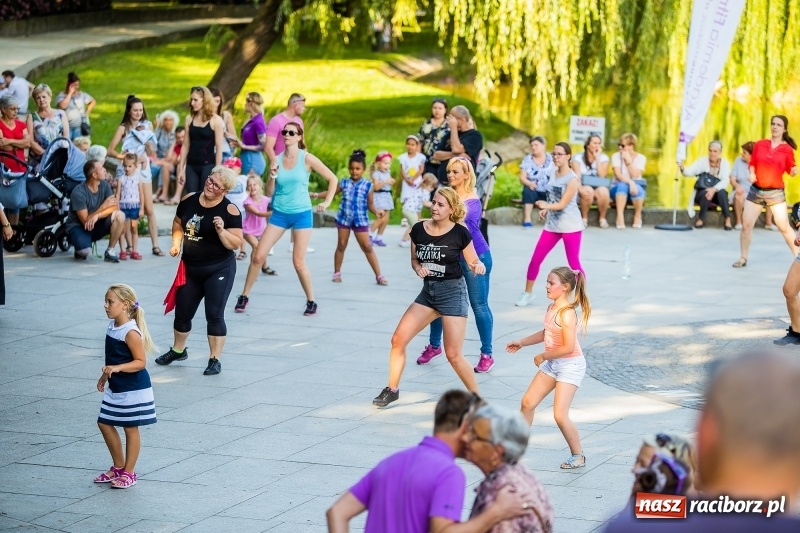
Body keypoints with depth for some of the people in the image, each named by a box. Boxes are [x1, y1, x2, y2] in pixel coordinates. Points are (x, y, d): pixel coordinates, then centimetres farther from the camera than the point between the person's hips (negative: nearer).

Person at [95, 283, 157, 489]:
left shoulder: (131, 332, -22)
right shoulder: (112, 326, 5)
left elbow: (140, 362, -22)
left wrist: (117, 368, -32)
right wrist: (105, 375, 21)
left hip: (133, 389, -9)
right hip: (115, 387, 9)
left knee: (131, 428, 3)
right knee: (104, 424, 13)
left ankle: (129, 473, 14)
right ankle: (118, 467, 27)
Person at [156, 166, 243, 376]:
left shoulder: (230, 211, -14)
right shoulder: (189, 200, 0)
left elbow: (236, 243, -15)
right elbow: (178, 223, 18)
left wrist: (221, 230, -29)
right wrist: (176, 242, 2)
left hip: (219, 270, -5)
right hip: (190, 269, 5)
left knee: (214, 315, -6)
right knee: (182, 312, 16)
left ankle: (215, 360, 5)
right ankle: (178, 350, 39)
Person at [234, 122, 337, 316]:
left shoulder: (307, 159, -6)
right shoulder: (277, 159, 1)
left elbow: (333, 179, 1)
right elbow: (269, 193, 4)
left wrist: (327, 202, -5)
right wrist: (272, 177, -14)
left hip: (301, 214, -3)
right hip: (279, 213, 3)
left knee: (298, 262, -5)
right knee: (258, 256, -2)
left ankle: (311, 301, 11)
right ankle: (244, 296, 11)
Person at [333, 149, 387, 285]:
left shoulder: (368, 186, -5)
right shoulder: (344, 183, 1)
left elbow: (370, 204, 0)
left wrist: (376, 211, -18)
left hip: (361, 220, -2)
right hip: (344, 218, 2)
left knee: (367, 247, -3)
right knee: (341, 246, 9)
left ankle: (379, 275, 1)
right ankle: (337, 273, 23)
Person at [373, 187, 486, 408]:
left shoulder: (460, 233, -12)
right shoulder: (419, 230, -1)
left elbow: (473, 262, -3)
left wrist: (479, 266, -25)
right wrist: (419, 269, -10)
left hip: (452, 292, -5)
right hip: (428, 291, 5)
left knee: (453, 355, -8)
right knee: (398, 339, 0)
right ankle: (392, 390, 19)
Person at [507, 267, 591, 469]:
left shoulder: (567, 313, -24)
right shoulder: (551, 308, 4)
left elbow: (568, 347, -27)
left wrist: (543, 356, -15)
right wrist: (521, 342, 24)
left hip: (570, 365, -9)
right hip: (552, 364, 9)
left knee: (560, 415, -12)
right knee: (527, 403, 12)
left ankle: (578, 456, 6)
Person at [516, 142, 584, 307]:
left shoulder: (572, 179, -15)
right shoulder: (554, 175, 6)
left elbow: (563, 203, -21)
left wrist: (546, 206, -36)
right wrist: (546, 210, 5)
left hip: (571, 227, -7)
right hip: (552, 225, 7)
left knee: (574, 263, -4)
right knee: (535, 259, 5)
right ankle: (527, 293, 19)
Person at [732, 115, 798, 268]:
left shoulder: (787, 149, -4)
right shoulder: (760, 144, 1)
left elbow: (790, 170, 3)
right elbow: (752, 163, 8)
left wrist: (794, 171, -19)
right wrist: (752, 174, -11)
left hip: (775, 192, -3)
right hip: (756, 190, 3)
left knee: (784, 227, -6)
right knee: (746, 225, 3)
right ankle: (743, 258, 16)